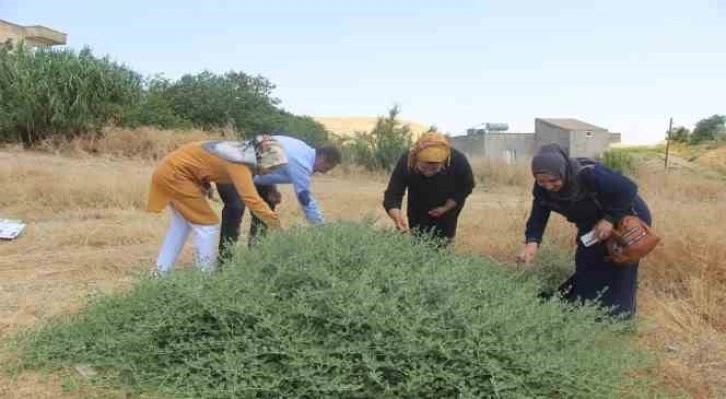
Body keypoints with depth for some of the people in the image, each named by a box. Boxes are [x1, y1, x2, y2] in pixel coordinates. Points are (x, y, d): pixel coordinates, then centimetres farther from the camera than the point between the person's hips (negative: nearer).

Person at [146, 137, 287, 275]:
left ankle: (162, 272, 30)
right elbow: (253, 200, -31)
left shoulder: (244, 151, 2)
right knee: (208, 225, -4)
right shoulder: (239, 164, -25)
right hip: (175, 173, -10)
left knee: (182, 224, 21)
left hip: (170, 169, 10)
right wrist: (278, 226, -28)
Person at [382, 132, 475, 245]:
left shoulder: (458, 161, -36)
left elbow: (466, 187, -15)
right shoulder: (405, 163, -37)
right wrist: (397, 217, -54)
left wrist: (446, 208, -23)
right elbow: (392, 195, -35)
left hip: (449, 205, -1)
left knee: (442, 244, 1)